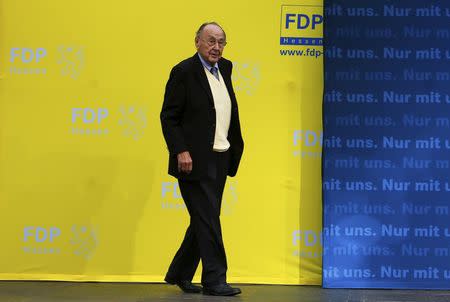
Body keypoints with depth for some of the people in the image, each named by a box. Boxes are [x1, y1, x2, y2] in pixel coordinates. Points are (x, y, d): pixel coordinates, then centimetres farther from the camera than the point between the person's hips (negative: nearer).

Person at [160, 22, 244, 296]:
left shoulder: (225, 68, 14)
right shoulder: (184, 72, -8)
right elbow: (168, 117, -10)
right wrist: (181, 151, -20)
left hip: (220, 159, 8)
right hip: (195, 160, -8)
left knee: (204, 220, 12)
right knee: (207, 220, -6)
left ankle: (180, 274, 25)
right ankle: (214, 280, 0)